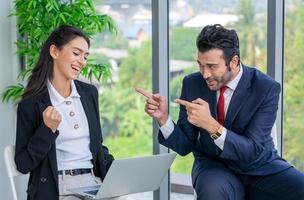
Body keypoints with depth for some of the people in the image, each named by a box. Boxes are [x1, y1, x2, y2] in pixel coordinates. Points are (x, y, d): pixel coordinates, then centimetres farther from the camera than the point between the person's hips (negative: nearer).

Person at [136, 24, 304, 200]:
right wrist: (163, 118, -21)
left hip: (260, 166, -1)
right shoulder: (192, 84, -5)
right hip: (214, 165, 1)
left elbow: (251, 151, -21)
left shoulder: (267, 88, -14)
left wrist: (210, 124, -35)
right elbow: (185, 146, -1)